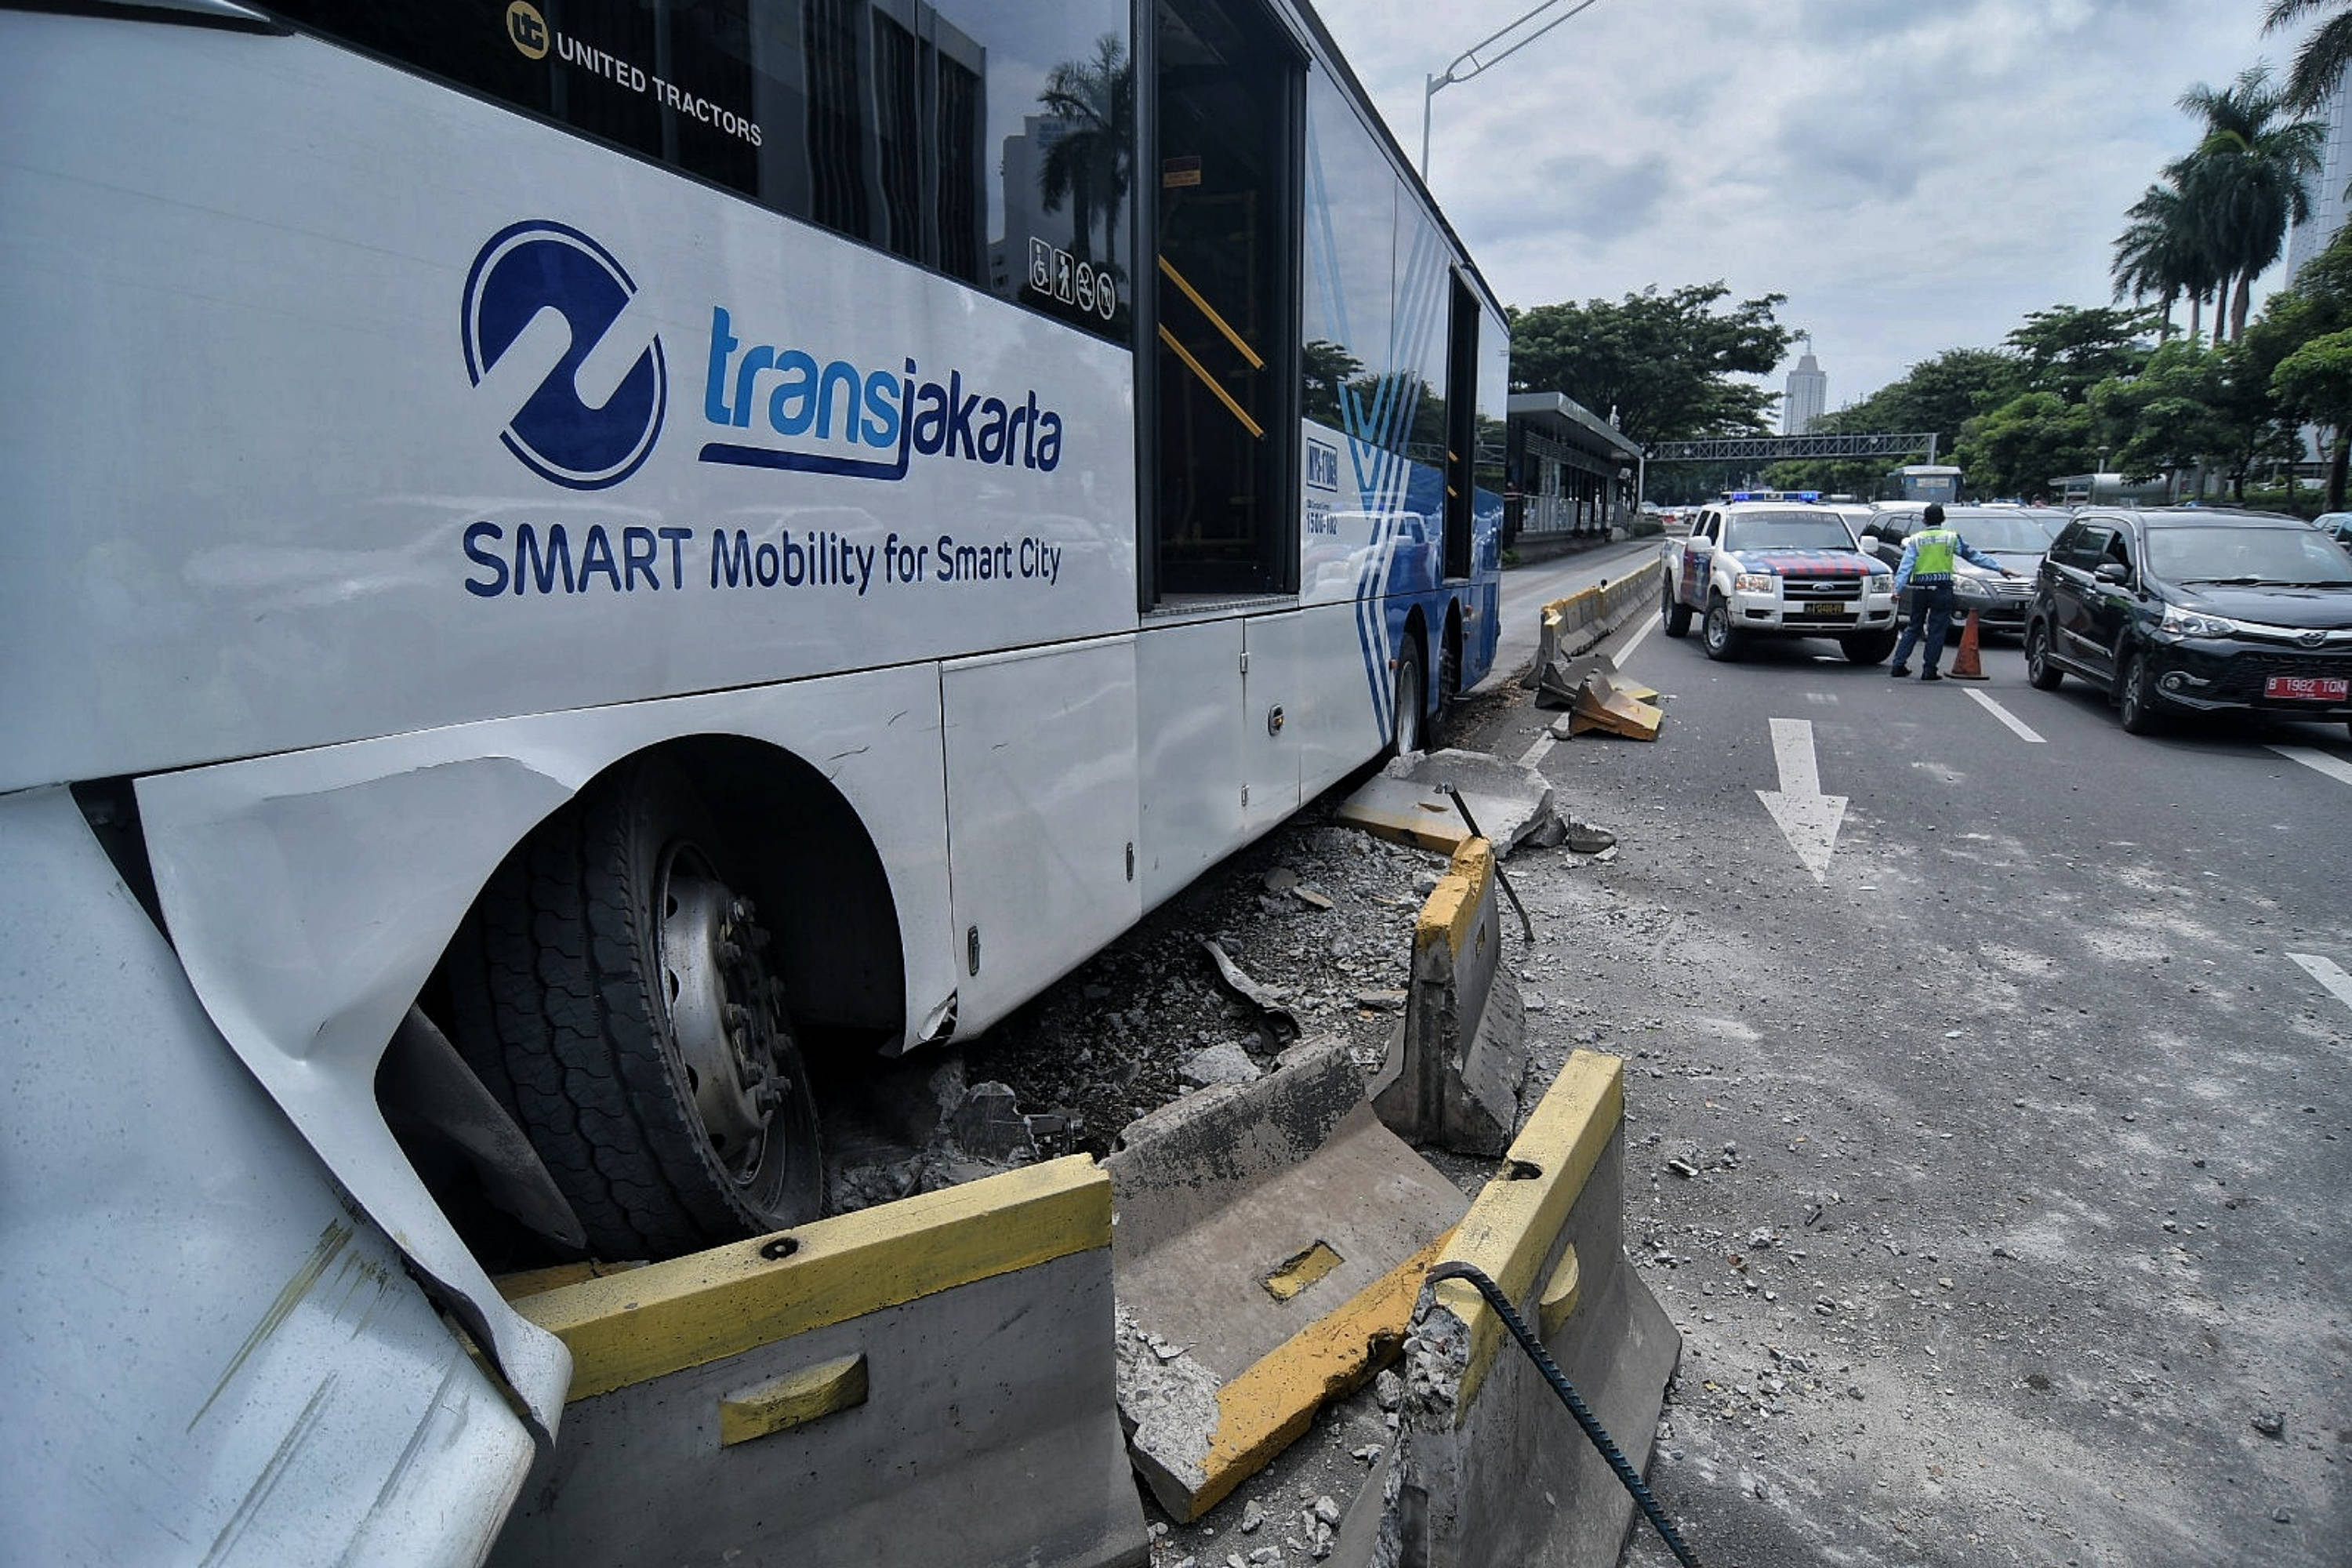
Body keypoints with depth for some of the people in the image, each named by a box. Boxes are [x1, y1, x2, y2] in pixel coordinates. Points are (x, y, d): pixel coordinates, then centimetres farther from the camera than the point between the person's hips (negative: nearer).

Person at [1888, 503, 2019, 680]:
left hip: (1920, 589, 1)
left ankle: (1899, 664, 9)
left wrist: (1898, 589, -9)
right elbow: (1974, 555, 7)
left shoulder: (1915, 540, 3)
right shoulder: (1952, 538, 3)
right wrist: (1999, 568, 14)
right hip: (1942, 589, -1)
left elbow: (1905, 566, -5)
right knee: (1937, 630, 2)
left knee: (1913, 627, 12)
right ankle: (1930, 670, 2)